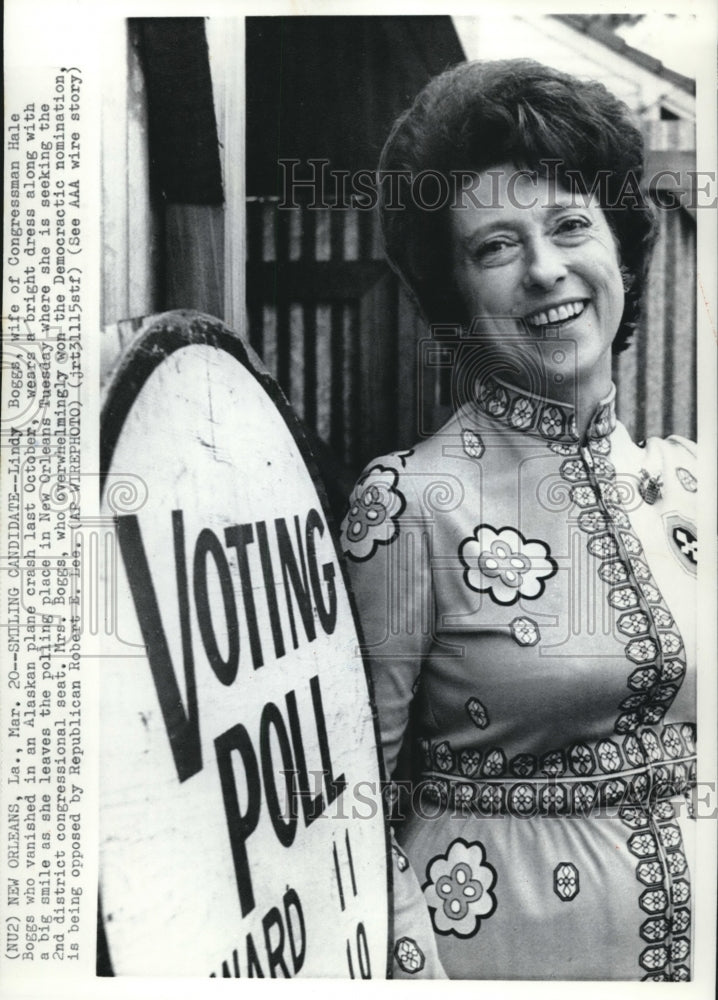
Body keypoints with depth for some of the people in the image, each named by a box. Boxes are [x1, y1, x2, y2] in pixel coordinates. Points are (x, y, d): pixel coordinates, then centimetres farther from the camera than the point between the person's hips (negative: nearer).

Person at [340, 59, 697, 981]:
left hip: (681, 919, 6)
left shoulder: (682, 477, -1)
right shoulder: (412, 500, -19)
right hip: (507, 931, -5)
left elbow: (687, 724, 8)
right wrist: (420, 971, -20)